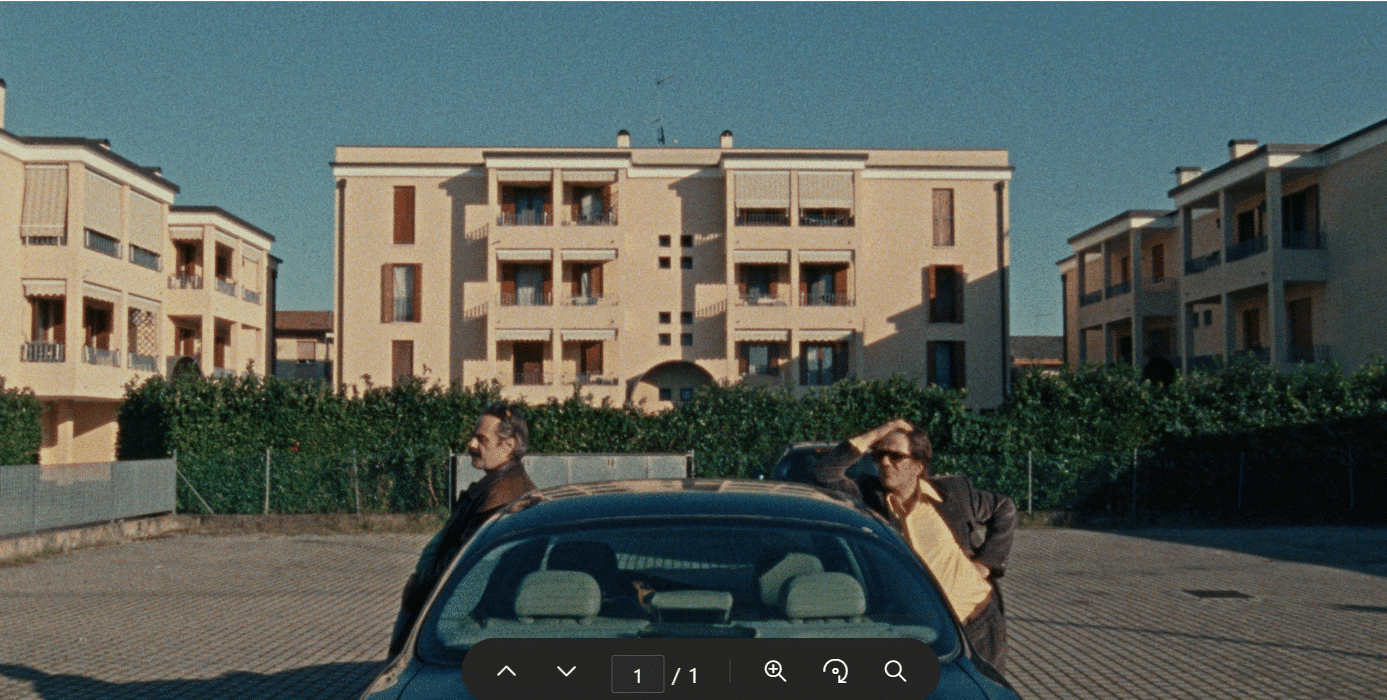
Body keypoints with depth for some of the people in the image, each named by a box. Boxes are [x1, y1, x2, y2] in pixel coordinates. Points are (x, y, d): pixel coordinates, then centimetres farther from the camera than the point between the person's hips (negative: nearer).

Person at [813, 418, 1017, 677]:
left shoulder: (955, 491, -2)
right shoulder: (870, 496, -3)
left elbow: (1005, 509, 13)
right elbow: (825, 475, -15)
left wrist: (987, 560, 3)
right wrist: (872, 437, -15)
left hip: (978, 621, 1)